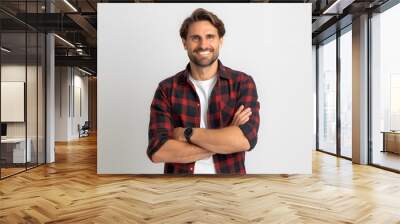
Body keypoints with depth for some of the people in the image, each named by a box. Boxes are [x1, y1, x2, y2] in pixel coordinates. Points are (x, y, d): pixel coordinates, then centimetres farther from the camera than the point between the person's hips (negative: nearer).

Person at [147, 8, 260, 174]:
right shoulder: (167, 89, -5)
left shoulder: (243, 83, -6)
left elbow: (245, 140, -19)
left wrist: (187, 133, -16)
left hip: (229, 173, 0)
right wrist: (225, 138, -19)